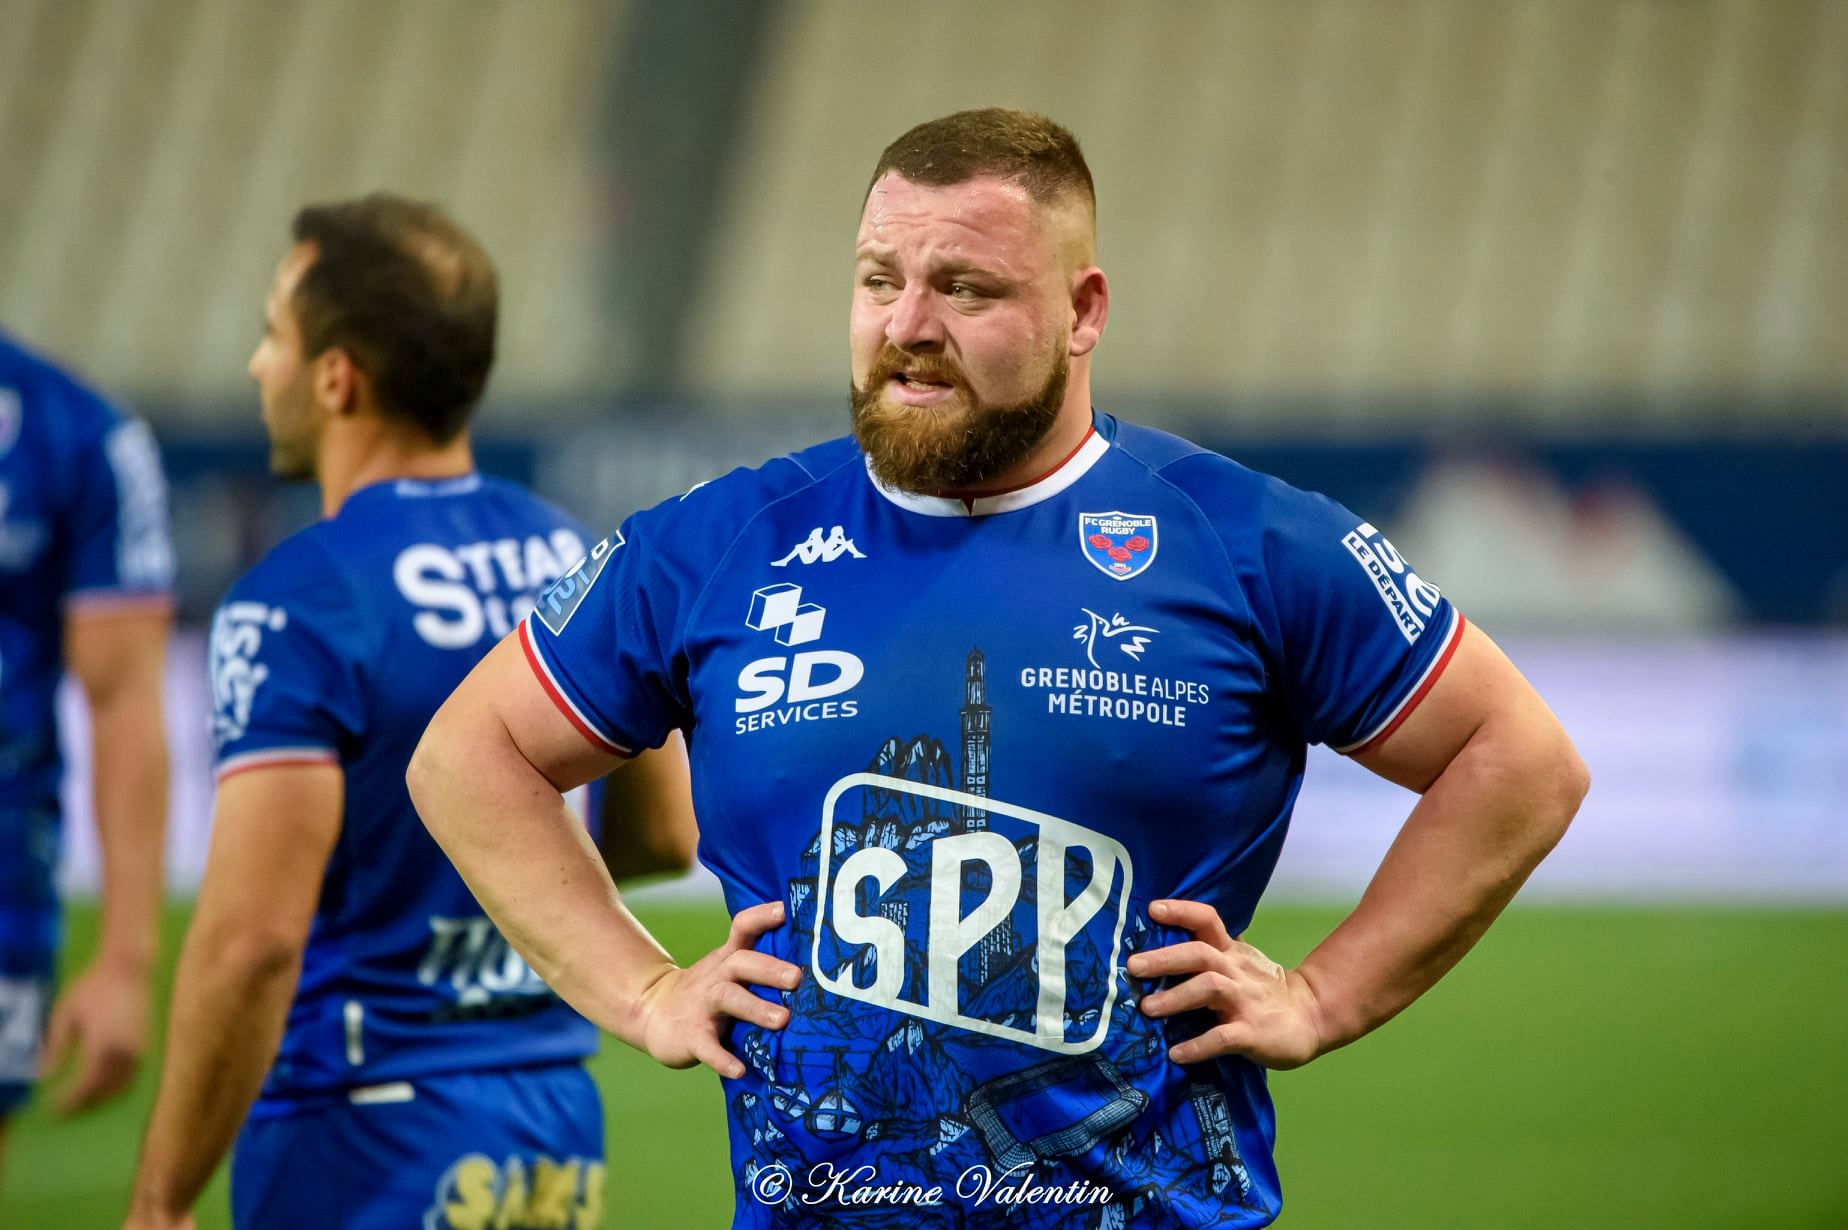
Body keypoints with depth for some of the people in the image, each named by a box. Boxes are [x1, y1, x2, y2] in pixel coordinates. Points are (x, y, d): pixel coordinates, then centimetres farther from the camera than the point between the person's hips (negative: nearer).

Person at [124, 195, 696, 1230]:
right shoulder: (569, 555, 6)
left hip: (369, 1142, -7)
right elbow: (667, 829, 15)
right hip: (559, 1124, 7)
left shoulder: (300, 603, -16)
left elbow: (253, 938, -21)